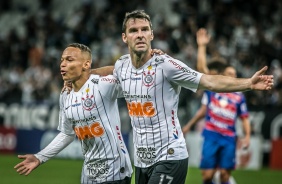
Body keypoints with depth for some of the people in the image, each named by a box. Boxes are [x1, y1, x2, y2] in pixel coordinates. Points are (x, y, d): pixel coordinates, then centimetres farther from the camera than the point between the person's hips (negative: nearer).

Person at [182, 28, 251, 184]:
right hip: (211, 136, -1)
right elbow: (201, 67, -2)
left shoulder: (239, 96, 10)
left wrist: (247, 135, -2)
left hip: (229, 138, 1)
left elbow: (245, 118, 13)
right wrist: (202, 46, -7)